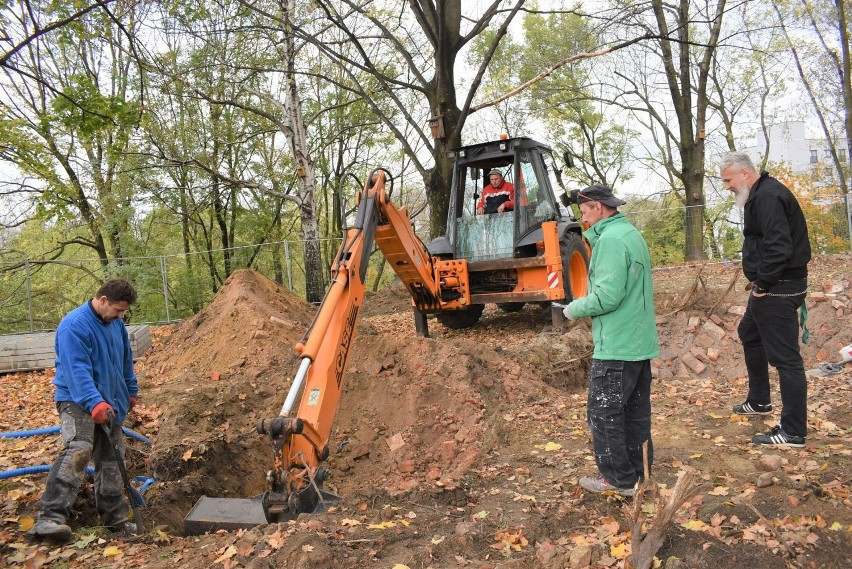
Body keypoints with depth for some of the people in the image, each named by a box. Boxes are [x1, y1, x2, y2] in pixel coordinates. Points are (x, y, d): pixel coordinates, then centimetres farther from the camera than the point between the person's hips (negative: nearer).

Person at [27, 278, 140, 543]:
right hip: (78, 401, -7)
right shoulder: (74, 325, -18)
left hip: (109, 404, 8)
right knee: (78, 450, -28)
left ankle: (115, 519, 19)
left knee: (111, 461, 10)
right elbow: (77, 369, -28)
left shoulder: (116, 324, 6)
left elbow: (126, 360, 20)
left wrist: (131, 391, 27)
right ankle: (50, 518, -28)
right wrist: (94, 402, -38)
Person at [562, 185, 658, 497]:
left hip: (616, 345, -10)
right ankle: (638, 470, 29)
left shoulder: (610, 239, -18)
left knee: (604, 413, 2)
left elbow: (606, 296, -24)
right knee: (636, 410, 17)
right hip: (641, 341, 10)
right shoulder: (632, 234, 14)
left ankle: (619, 478, 12)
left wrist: (574, 309, -9)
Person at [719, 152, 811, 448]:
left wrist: (763, 284, -18)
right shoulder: (761, 194, 14)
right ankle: (759, 401, 41)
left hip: (778, 289, -12)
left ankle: (793, 432, 2)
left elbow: (779, 247, -28)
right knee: (749, 333, 26)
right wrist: (760, 282, 13)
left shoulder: (768, 196, -19)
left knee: (785, 357, -6)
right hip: (769, 287, 12)